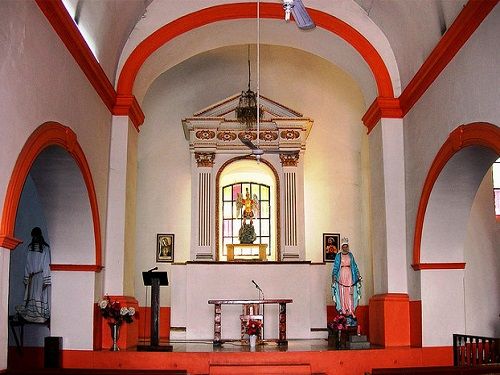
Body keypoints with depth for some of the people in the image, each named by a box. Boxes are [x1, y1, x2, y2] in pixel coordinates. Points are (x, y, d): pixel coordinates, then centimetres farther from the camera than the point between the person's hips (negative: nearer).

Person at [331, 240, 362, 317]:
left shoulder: (350, 255, 10)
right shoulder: (338, 256, 3)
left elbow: (354, 265, 13)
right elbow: (335, 266, 1)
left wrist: (358, 274, 6)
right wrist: (333, 276, -8)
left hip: (349, 274, 2)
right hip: (341, 275, -2)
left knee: (349, 293, -2)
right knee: (342, 293, -4)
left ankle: (350, 310, -1)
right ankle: (343, 310, -2)